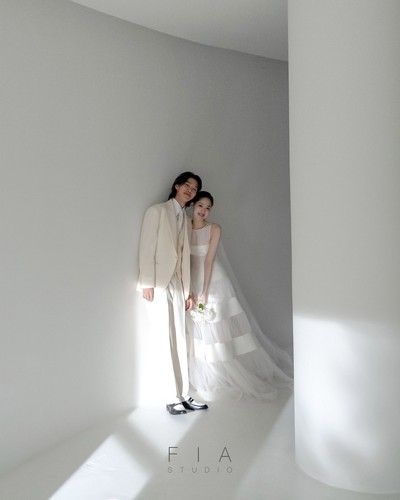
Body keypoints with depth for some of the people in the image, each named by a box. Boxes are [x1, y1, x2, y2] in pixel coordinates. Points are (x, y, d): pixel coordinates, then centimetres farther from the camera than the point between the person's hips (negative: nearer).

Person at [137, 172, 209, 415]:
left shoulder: (187, 221, 18)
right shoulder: (157, 211, 0)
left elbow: (185, 258, 16)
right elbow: (147, 249, -7)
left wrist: (188, 292, 12)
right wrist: (147, 284, -14)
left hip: (177, 285, 6)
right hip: (159, 284, -6)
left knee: (180, 342, 6)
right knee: (165, 341, -4)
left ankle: (183, 395, 12)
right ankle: (173, 398, 3)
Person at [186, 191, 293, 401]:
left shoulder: (214, 229, -8)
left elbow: (209, 260, -14)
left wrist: (205, 292, -18)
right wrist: (190, 290, -6)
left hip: (215, 283, -3)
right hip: (193, 283, 4)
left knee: (222, 330, 3)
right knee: (201, 334, 10)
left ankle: (235, 377, 18)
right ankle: (210, 381, 25)